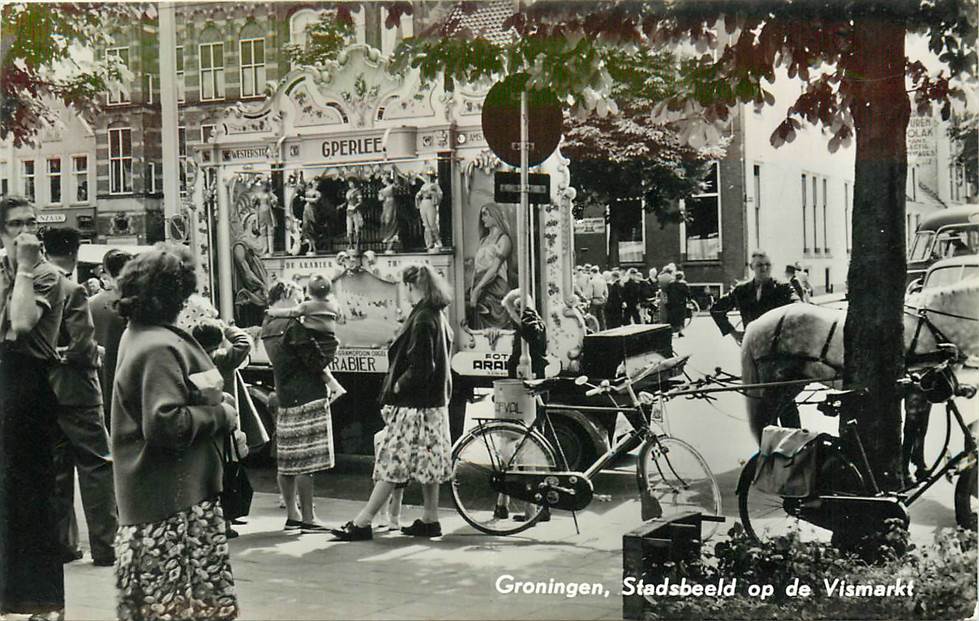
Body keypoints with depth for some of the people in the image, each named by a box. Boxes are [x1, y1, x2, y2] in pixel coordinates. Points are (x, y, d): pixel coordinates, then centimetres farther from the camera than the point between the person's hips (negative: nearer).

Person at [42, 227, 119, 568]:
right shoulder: (73, 291, -14)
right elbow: (83, 343, -19)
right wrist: (94, 355, -1)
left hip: (44, 392, 7)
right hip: (75, 390, -6)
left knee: (57, 469, 12)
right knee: (97, 466, 0)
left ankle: (62, 543, 17)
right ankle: (104, 545, 1)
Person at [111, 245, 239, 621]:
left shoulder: (138, 336, 13)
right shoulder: (160, 347, -19)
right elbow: (166, 424, -26)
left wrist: (214, 398, 6)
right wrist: (221, 415, -14)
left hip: (152, 493, 10)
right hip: (175, 495, -10)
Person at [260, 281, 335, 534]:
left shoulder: (267, 327, 12)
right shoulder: (292, 325, -14)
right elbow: (317, 362, -15)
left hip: (284, 399, 9)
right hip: (308, 399, -9)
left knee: (287, 462, 12)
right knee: (306, 462, -4)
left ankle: (292, 515, 20)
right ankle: (308, 519, 0)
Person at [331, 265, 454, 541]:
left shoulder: (422, 319, -18)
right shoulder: (439, 316, 11)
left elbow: (420, 366, -23)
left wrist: (397, 385, -11)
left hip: (414, 404, -9)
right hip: (434, 401, 9)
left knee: (392, 463, -6)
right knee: (428, 462, 13)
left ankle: (362, 523, -2)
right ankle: (430, 519, 19)